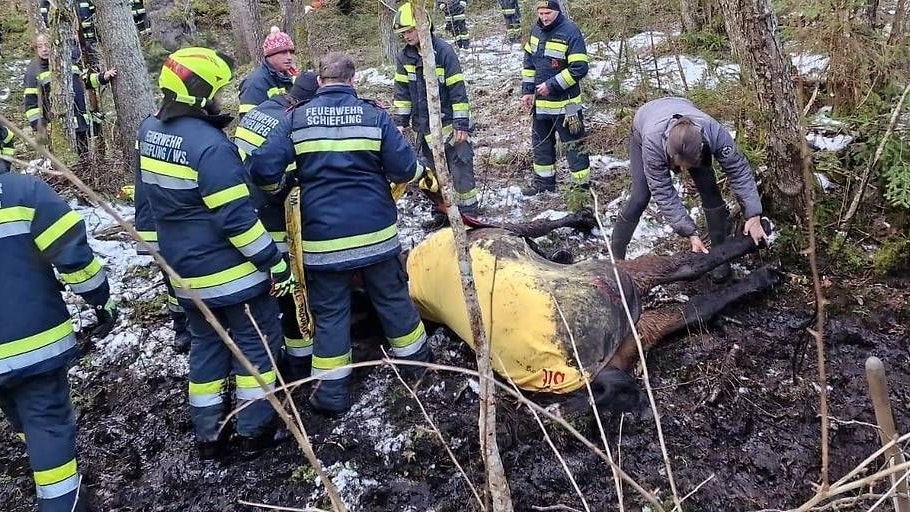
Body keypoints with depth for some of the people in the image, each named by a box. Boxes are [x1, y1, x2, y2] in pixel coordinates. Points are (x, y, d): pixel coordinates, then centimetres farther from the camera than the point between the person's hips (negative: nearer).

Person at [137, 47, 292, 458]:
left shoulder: (149, 131, 2)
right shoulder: (209, 145, -24)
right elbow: (237, 218, -24)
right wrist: (274, 261, -17)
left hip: (185, 269, 8)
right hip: (231, 270, -8)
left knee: (206, 345, 19)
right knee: (255, 343, 9)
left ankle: (208, 433, 25)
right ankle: (255, 428, 18)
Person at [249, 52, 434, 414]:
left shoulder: (296, 119, -3)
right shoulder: (374, 115, -5)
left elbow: (263, 170, -8)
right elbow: (405, 169, -7)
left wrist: (283, 185, 13)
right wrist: (420, 170, 16)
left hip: (323, 237, 0)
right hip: (375, 231, 0)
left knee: (330, 311, 11)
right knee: (392, 297, 19)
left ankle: (332, 391, 16)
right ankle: (414, 360, 37)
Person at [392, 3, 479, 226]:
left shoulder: (443, 51, -14)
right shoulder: (404, 56, 2)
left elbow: (458, 90, -13)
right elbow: (402, 91, 10)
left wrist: (462, 124, -14)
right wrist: (401, 121, 7)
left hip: (448, 122, -5)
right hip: (423, 126, 6)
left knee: (461, 168, -4)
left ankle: (469, 212, 5)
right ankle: (441, 212, 25)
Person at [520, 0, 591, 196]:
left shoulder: (570, 32, -17)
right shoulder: (536, 30, 5)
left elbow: (579, 68, -21)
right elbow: (529, 62, 15)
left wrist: (552, 85, -20)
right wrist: (527, 90, 9)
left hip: (565, 103, -7)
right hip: (541, 102, 8)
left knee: (574, 145, 0)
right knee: (541, 143, 18)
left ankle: (582, 185, 9)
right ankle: (544, 180, 32)